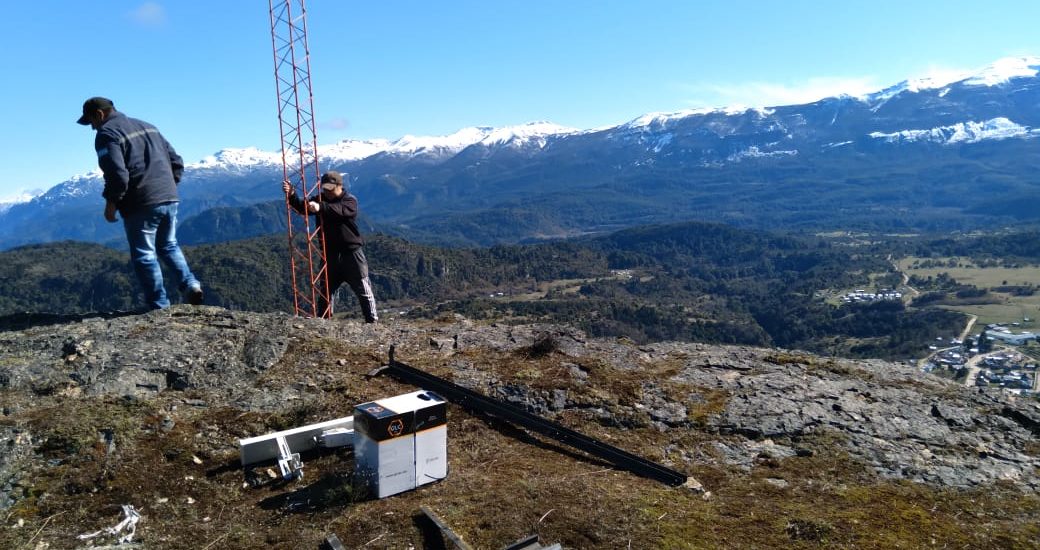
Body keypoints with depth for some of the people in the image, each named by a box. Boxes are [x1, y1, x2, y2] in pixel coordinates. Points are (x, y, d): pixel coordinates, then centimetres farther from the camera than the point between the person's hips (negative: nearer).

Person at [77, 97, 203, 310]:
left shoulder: (107, 134, -5)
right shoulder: (147, 126, 19)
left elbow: (117, 174, -17)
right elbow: (176, 162, 18)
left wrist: (111, 203, -5)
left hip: (141, 206, -7)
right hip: (169, 199, 7)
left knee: (144, 255, 2)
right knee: (169, 246, 22)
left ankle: (160, 306, 3)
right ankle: (189, 283, 2)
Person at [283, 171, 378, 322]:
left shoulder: (350, 201, -10)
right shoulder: (320, 199, 6)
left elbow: (339, 210, -32)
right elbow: (302, 208, -7)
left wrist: (320, 207, -48)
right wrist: (292, 195, -26)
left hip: (351, 253, -5)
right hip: (329, 254, 5)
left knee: (363, 291, -1)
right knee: (325, 290, 13)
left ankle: (373, 321, 4)